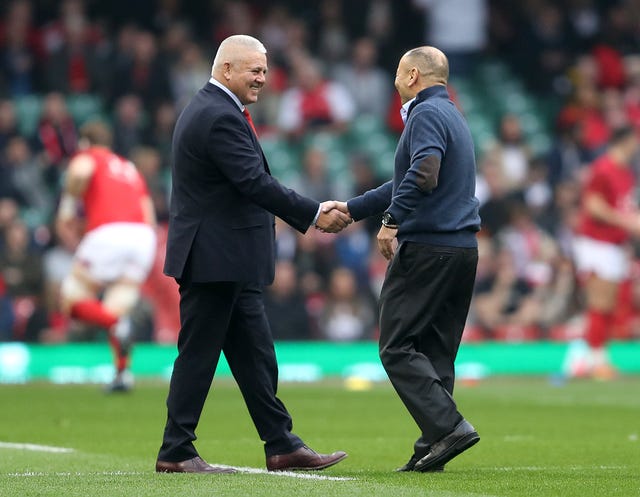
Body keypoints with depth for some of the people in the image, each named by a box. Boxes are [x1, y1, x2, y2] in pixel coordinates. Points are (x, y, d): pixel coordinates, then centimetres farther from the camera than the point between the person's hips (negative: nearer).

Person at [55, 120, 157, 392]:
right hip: (143, 236, 5)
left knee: (72, 300, 4)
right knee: (117, 306, 10)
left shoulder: (87, 156, 15)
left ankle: (117, 323, -26)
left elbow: (80, 172, -12)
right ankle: (122, 372, -11)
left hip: (108, 233, -5)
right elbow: (150, 219, 24)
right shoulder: (130, 168, 31)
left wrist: (67, 209, -1)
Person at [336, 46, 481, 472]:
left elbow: (423, 174, -26)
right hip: (464, 249, 9)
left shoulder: (427, 114, -9)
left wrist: (392, 220, -20)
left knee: (398, 346, -7)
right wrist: (350, 209, 33)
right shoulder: (452, 115, 22)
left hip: (427, 246, -9)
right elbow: (405, 184, 30)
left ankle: (449, 426, -18)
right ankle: (431, 450, 6)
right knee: (436, 351, 9)